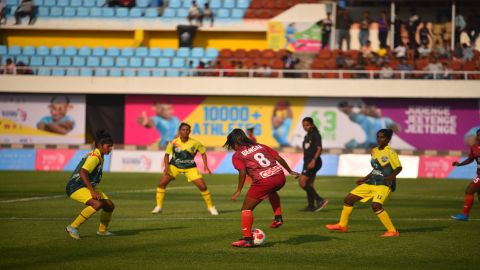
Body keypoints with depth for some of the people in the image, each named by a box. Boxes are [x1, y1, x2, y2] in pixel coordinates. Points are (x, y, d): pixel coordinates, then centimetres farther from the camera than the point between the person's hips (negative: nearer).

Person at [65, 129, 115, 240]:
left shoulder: (100, 157, 12)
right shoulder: (94, 157, -19)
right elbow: (82, 173, -31)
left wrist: (94, 189, 23)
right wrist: (92, 191, -33)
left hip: (87, 186, 10)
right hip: (76, 188, -10)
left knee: (110, 205, 6)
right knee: (97, 204, -31)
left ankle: (102, 230, 28)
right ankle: (73, 227, -23)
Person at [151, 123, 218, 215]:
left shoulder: (195, 143, -16)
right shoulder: (173, 143, -16)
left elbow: (203, 153, 1)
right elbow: (167, 155, -2)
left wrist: (205, 166, -10)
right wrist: (166, 166, -16)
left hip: (190, 168, 0)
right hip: (174, 166, 0)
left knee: (202, 186, -9)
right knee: (162, 183, -14)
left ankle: (210, 207, 12)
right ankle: (159, 207, 2)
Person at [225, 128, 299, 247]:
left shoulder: (237, 156, 6)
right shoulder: (260, 146, 22)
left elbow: (242, 172, -10)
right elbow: (279, 158, 20)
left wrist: (238, 191, -6)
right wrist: (290, 171, 31)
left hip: (263, 180, -6)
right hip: (279, 176, 6)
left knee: (247, 209, 8)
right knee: (271, 191, 42)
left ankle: (247, 239, 1)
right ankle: (278, 217, 33)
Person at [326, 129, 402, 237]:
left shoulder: (390, 152, -13)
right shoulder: (374, 151, 10)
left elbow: (398, 168, -15)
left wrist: (390, 177, -33)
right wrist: (365, 178, 21)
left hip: (384, 185, -8)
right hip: (371, 183, 8)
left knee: (376, 205, -32)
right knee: (348, 198, 9)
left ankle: (392, 231, -21)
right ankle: (342, 225, 27)